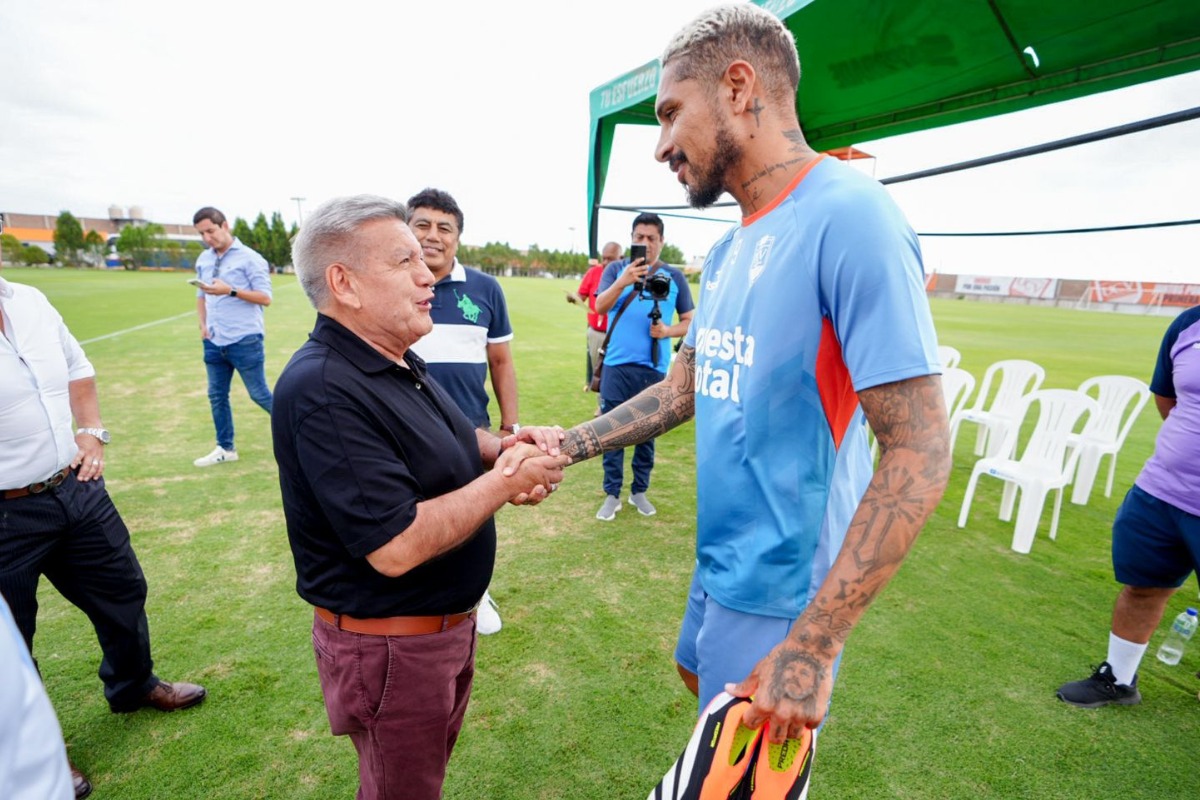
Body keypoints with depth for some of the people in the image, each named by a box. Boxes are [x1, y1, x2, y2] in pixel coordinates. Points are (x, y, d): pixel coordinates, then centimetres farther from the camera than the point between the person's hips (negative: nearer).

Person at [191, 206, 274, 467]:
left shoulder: (249, 258, -8)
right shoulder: (203, 260, 12)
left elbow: (265, 298, -13)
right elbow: (201, 296, 21)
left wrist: (231, 291, -23)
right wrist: (202, 324, 7)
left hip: (244, 341, -7)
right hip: (214, 342, 7)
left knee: (260, 394, 0)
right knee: (217, 396, 11)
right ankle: (225, 448, 23)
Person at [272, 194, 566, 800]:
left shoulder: (399, 364, 3)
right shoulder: (324, 391, -29)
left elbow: (451, 439, 14)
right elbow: (397, 547, -33)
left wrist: (503, 449, -7)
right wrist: (503, 482, -22)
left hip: (450, 621, 9)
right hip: (388, 646, -8)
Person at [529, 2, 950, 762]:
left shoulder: (848, 217, -22)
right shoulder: (728, 249, 6)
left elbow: (919, 454, -24)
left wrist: (812, 647, -24)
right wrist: (566, 445, 1)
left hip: (782, 592, -8)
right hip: (719, 562, 8)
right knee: (700, 675, 30)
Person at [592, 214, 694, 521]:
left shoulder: (674, 276, 6)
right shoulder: (616, 269, 5)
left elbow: (690, 321, 9)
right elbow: (600, 307, -10)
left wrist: (668, 331, -11)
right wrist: (623, 282, -26)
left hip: (654, 368, 1)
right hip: (617, 365, 0)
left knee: (647, 433, 10)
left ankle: (639, 491, 26)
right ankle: (612, 494, 16)